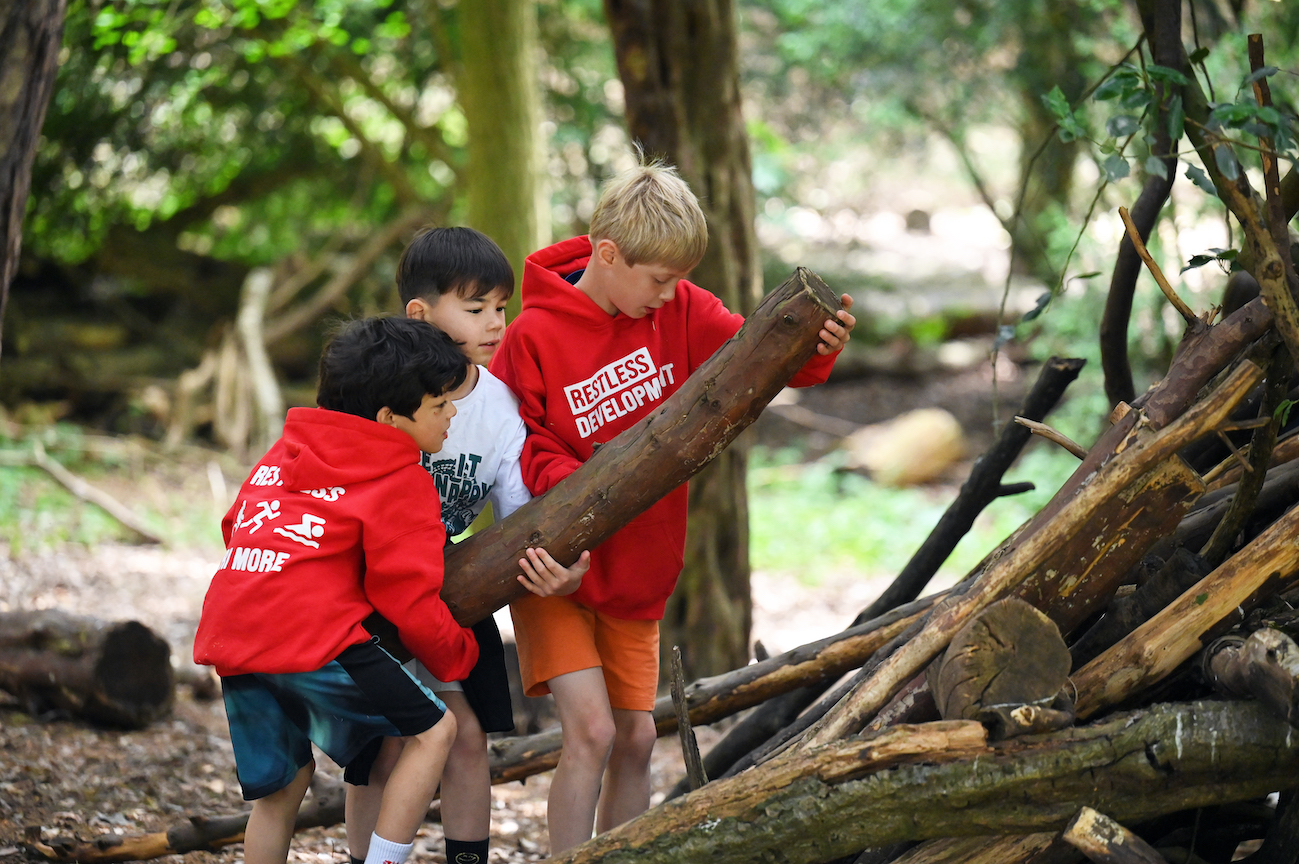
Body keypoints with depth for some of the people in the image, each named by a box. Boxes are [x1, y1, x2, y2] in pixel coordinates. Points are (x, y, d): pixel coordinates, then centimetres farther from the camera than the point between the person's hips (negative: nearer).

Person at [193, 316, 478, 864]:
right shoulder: (402, 482, 0)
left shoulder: (283, 452, 23)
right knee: (432, 730, 4)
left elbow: (235, 527, 30)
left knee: (283, 780, 20)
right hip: (313, 638, -8)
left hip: (230, 637, 8)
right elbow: (410, 599, -1)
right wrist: (458, 655, 16)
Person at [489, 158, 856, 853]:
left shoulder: (677, 309, -3)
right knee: (591, 730, -16)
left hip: (637, 572, 5)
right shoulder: (534, 336, -17)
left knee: (636, 737, 9)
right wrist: (572, 485, -31)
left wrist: (815, 347, -29)